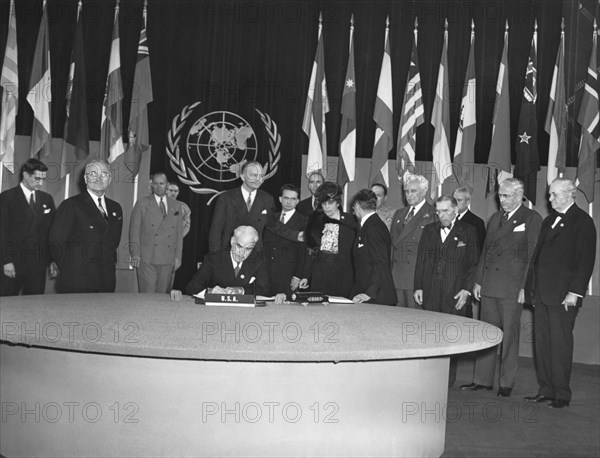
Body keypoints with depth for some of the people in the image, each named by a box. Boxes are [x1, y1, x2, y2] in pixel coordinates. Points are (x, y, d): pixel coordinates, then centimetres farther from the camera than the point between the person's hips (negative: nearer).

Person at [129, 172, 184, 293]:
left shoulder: (176, 205, 13)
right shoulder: (142, 203, 5)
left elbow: (179, 233, 12)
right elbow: (134, 230, 2)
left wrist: (178, 257, 7)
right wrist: (135, 254, -6)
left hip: (168, 260, 2)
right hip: (146, 259, -2)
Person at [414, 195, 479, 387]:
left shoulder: (468, 232, 3)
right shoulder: (429, 230, 13)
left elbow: (474, 263, 1)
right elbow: (420, 261, 14)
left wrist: (466, 289, -7)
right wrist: (418, 287, 8)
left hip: (455, 293, -3)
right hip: (430, 292, 3)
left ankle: (449, 379, 10)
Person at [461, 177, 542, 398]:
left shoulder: (532, 219, -3)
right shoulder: (495, 218, 16)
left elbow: (533, 255, -8)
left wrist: (525, 287, -13)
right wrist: (478, 281, 13)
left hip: (512, 287, -6)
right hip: (489, 285, 6)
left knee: (509, 336, 2)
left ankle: (507, 383, 13)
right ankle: (483, 379, 18)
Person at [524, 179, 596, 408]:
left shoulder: (583, 222, -5)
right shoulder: (549, 220, 18)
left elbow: (586, 260, -11)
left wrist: (575, 292, -16)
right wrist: (532, 287, 13)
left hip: (563, 295, -7)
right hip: (541, 293, 7)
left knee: (560, 344, -2)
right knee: (542, 342, 9)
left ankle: (562, 394, 8)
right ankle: (546, 390, 18)